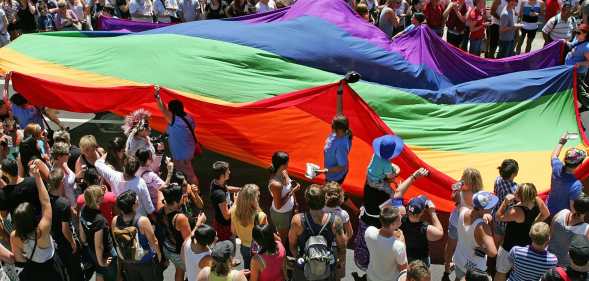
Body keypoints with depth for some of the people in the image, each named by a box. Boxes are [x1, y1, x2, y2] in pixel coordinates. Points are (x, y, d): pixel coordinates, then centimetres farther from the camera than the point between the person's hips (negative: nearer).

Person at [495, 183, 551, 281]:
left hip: (511, 246, -6)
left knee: (501, 272, 18)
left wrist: (505, 202, -29)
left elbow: (499, 217, -21)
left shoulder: (516, 212, -39)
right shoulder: (537, 201, -21)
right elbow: (546, 214, 1)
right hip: (529, 243, 7)